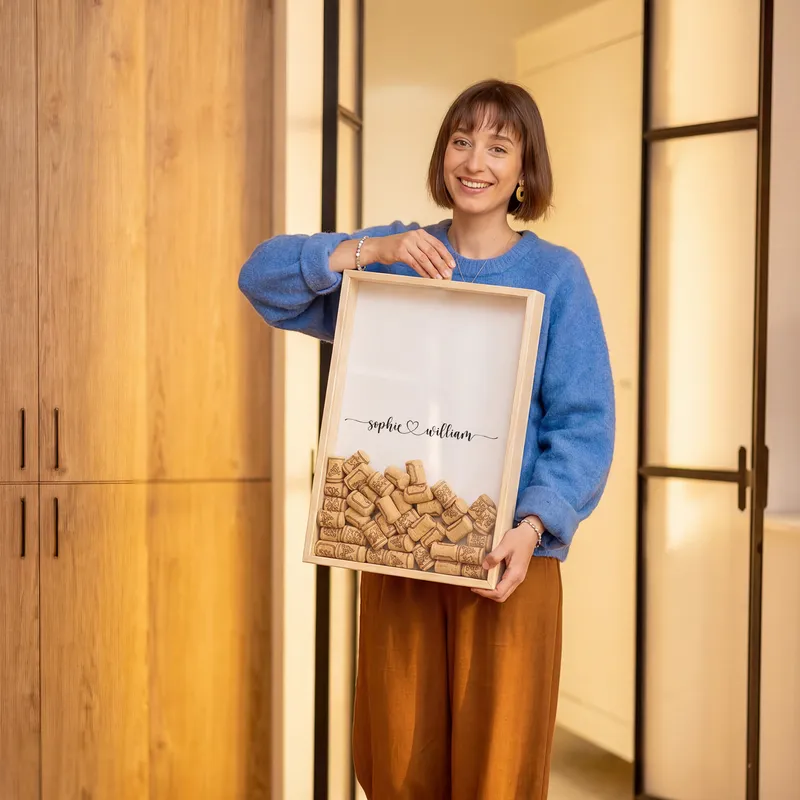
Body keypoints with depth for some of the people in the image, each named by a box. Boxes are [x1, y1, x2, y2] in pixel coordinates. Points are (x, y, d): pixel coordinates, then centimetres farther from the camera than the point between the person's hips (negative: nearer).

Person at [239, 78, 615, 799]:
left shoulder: (554, 275, -1)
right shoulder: (399, 256, 7)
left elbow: (584, 424, -5)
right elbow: (263, 275, -1)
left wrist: (533, 527, -19)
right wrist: (370, 250, -15)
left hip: (506, 557, -2)